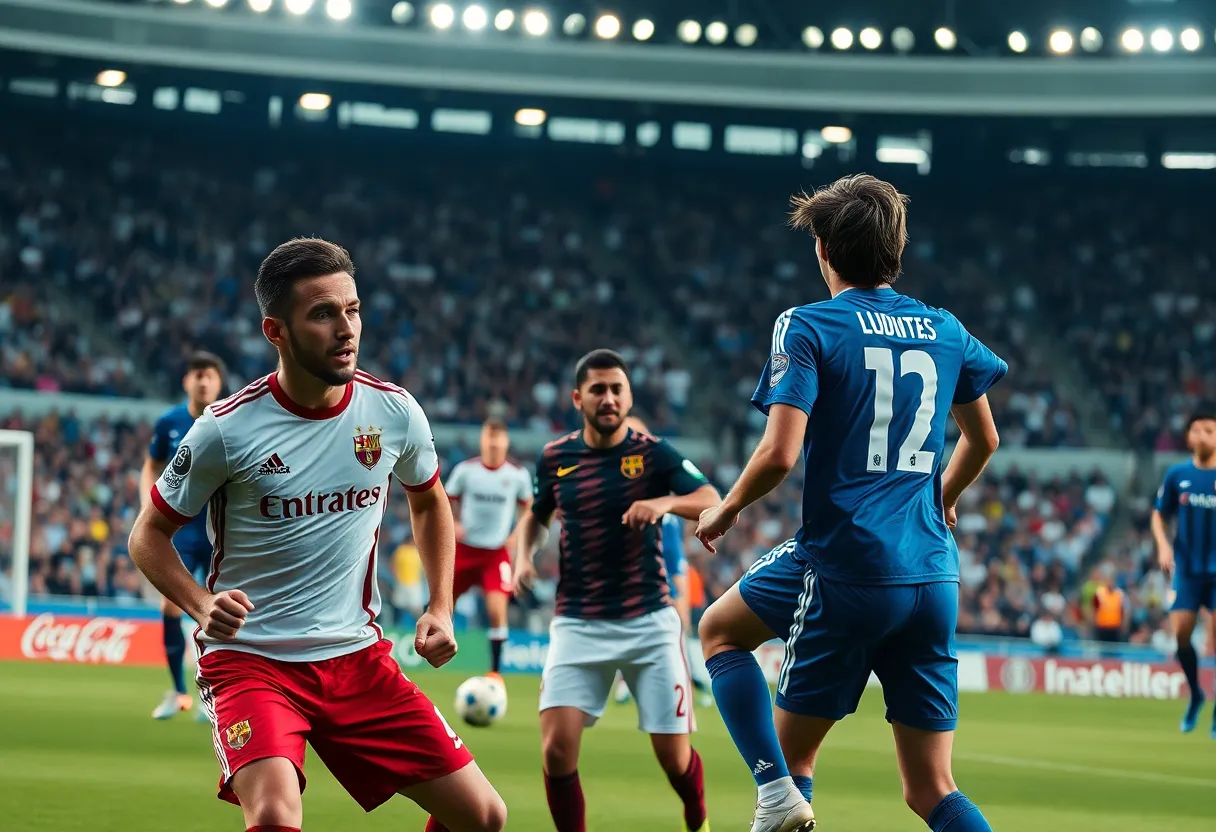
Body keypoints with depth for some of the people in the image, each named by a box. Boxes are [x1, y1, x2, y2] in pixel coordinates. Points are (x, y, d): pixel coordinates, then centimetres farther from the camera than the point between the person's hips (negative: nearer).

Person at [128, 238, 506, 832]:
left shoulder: (394, 411, -2)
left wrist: (440, 609, 9)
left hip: (358, 658, 5)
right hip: (249, 659, -4)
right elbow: (149, 535, -1)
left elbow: (429, 501, 19)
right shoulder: (226, 430, -13)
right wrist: (202, 606, -19)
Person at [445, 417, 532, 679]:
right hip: (464, 549, 1)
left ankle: (496, 671, -6)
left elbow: (529, 509, 12)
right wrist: (451, 525, -14)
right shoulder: (465, 470, -5)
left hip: (497, 552, -1)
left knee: (497, 608, -17)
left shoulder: (518, 475, -3)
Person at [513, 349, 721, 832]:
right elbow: (536, 517, 21)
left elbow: (713, 503, -16)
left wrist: (666, 503, -35)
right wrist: (524, 556, 1)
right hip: (578, 625, 2)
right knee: (557, 749, -15)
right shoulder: (555, 458, 4)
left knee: (673, 757, 1)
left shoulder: (653, 454, -4)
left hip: (648, 622, -1)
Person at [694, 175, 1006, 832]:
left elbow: (779, 455, -14)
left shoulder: (808, 328, -5)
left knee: (719, 629, 23)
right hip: (933, 575, 5)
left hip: (843, 563, -5)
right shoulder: (945, 331, 13)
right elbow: (983, 439, 27)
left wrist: (726, 509, 5)